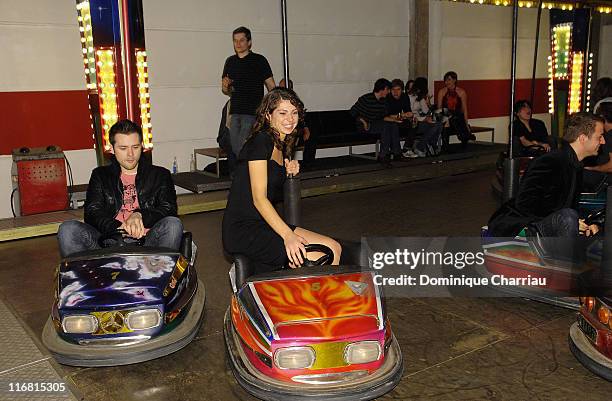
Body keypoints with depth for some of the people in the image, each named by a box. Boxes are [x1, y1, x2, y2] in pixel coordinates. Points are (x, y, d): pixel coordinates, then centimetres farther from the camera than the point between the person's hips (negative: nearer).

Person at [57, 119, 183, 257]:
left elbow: (169, 211, 5)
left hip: (147, 241, -1)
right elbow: (92, 213, 7)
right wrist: (119, 227, -15)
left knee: (173, 224, -32)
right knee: (67, 229, -24)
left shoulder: (160, 175, 19)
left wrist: (139, 215, -16)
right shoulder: (100, 175, 22)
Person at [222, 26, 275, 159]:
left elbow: (271, 87, -2)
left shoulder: (259, 60, -1)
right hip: (234, 113, 6)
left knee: (243, 149, -14)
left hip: (253, 113, -5)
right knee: (235, 150, 6)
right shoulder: (230, 61, 14)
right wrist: (225, 87, -2)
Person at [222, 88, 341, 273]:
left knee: (334, 248, -5)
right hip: (242, 230, -9)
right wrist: (288, 235, -26)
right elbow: (259, 199, -19)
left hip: (265, 223, 9)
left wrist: (289, 174, 4)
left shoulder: (282, 145, 15)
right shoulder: (260, 141, -13)